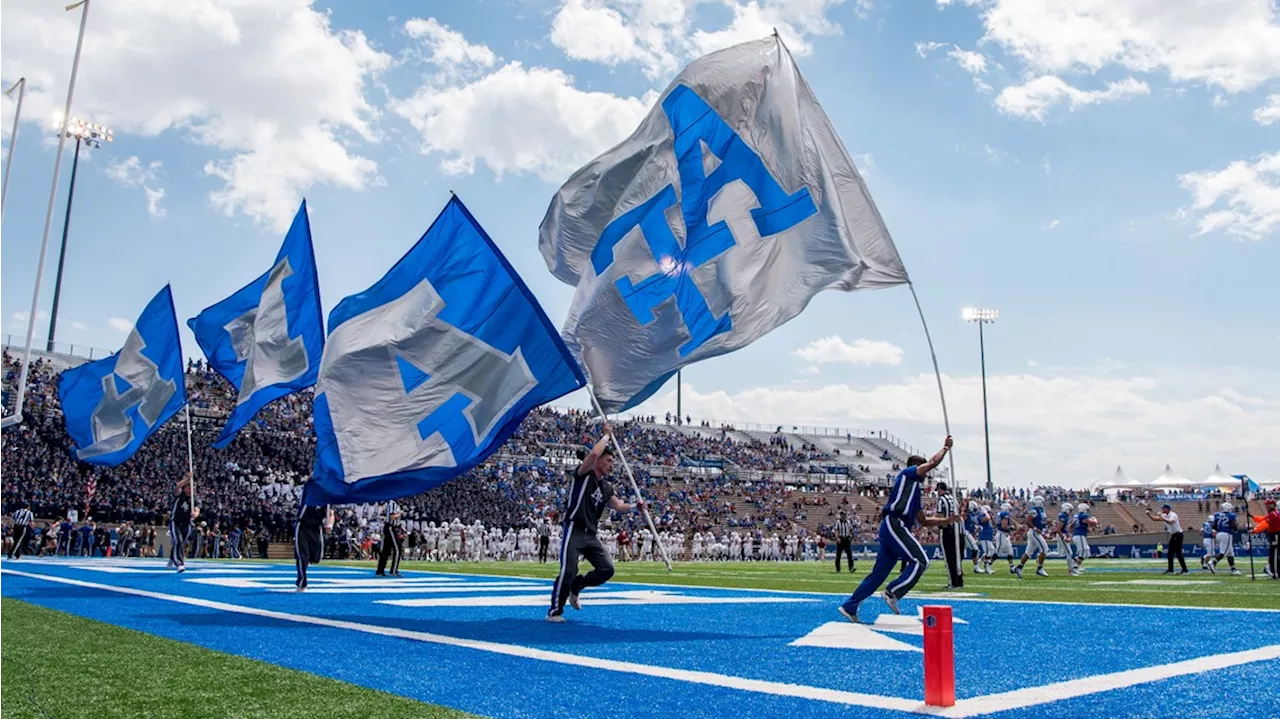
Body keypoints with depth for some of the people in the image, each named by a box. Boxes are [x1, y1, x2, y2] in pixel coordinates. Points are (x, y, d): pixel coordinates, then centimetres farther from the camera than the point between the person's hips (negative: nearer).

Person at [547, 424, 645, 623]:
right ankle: (554, 611, 2)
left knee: (607, 569, -3)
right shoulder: (584, 474, -5)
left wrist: (634, 506, 3)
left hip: (591, 535, 7)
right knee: (568, 571, -13)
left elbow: (618, 506, 22)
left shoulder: (606, 486, 17)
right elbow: (593, 454, -23)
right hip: (574, 531, -7)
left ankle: (575, 588, 20)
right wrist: (607, 436, -10)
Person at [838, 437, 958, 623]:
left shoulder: (914, 490, 31)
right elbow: (933, 462, -3)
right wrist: (946, 447, 13)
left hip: (891, 528, 10)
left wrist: (947, 520, 28)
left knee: (879, 572, 8)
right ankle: (892, 593, -15)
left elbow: (924, 521, 32)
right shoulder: (907, 473, 6)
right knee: (920, 561, -13)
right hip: (894, 524, -10)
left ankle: (850, 607, 8)